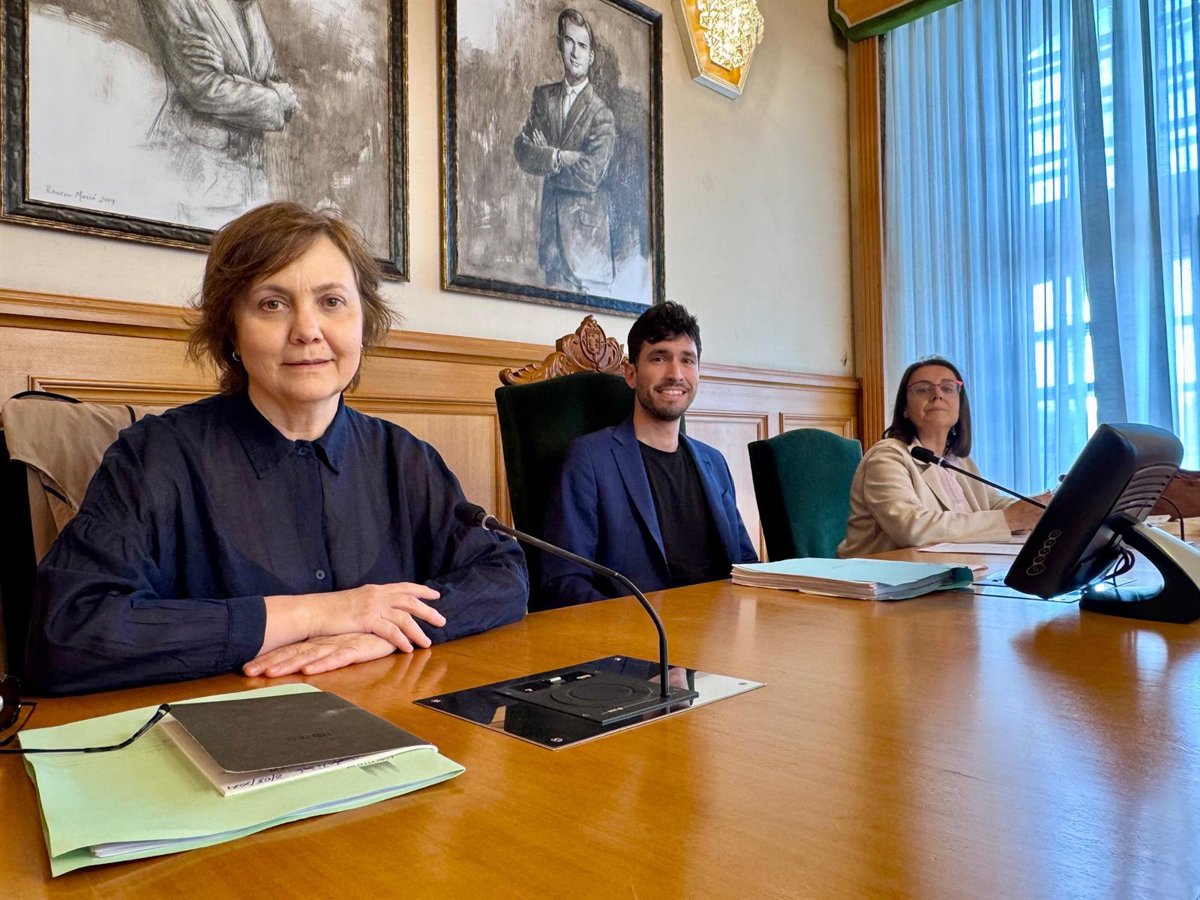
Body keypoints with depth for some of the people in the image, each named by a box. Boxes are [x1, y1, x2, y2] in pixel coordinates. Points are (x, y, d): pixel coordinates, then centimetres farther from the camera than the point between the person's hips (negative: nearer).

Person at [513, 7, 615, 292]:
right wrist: (559, 157, -15)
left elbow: (591, 174, -16)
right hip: (550, 223, 4)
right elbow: (521, 151, 0)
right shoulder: (542, 96, 9)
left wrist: (543, 157, -6)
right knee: (554, 286, 8)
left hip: (586, 227, -4)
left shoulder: (601, 113, -5)